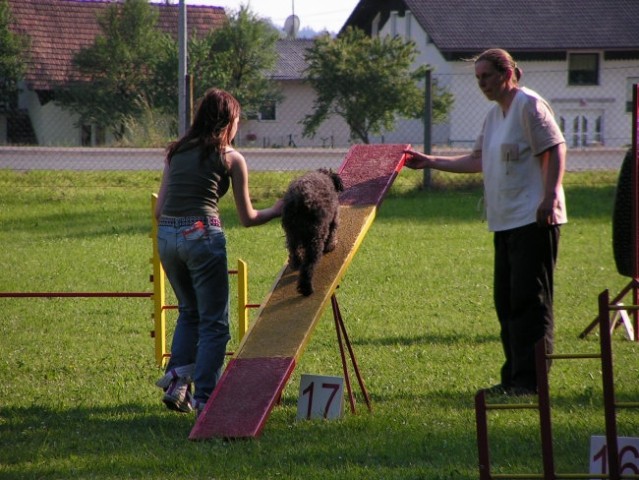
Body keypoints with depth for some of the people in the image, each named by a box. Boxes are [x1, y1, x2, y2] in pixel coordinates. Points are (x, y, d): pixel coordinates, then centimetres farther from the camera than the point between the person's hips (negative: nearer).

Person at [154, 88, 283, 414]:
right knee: (214, 322, 5)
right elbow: (247, 218, 9)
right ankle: (205, 397, 3)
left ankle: (177, 380, 11)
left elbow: (159, 209, 12)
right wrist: (277, 211, 26)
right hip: (202, 234, -5)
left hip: (166, 236, 5)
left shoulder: (176, 152, 16)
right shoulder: (231, 158, 4)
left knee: (189, 311, 24)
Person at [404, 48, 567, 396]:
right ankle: (514, 379, 14)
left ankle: (530, 380, -9)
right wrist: (430, 162, 24)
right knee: (506, 301, 9)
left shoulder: (529, 106, -8)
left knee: (529, 299, -9)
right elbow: (478, 161, 26)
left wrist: (550, 197, -22)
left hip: (533, 220, -10)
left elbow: (555, 150, -14)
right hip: (506, 222, 10)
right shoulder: (494, 115, 19)